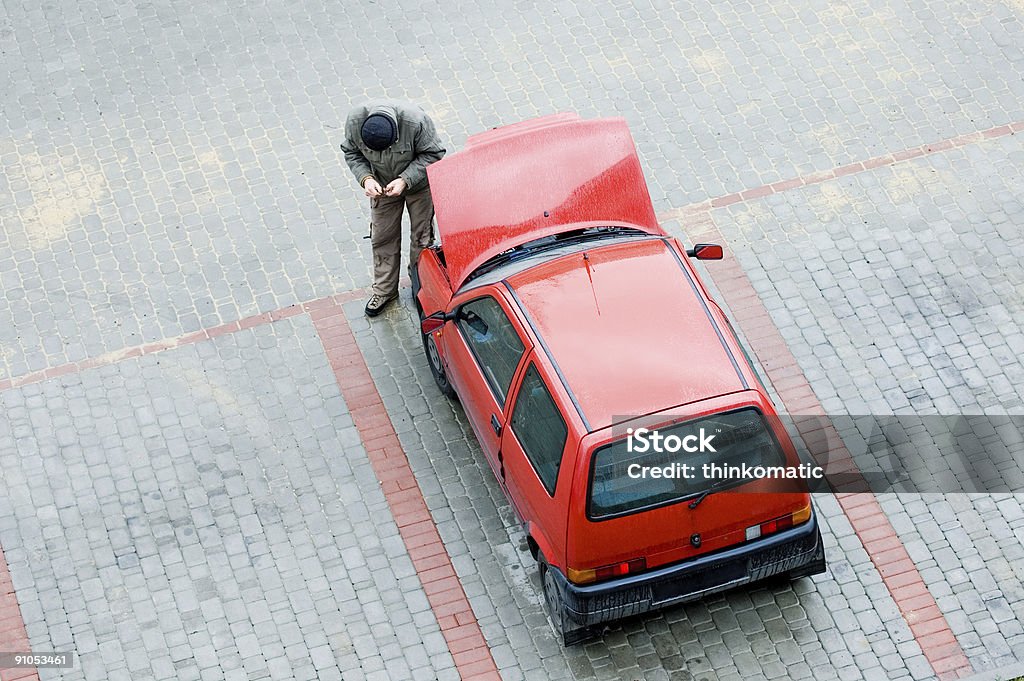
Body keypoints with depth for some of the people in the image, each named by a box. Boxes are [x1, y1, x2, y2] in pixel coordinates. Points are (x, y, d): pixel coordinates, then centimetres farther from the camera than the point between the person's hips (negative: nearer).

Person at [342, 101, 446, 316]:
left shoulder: (415, 121, -40)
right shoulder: (355, 120, -31)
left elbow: (432, 154, -24)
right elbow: (351, 153, -11)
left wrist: (405, 180, -33)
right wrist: (365, 178, -28)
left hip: (418, 183, -2)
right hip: (382, 186, 2)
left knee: (421, 236, 12)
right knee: (383, 237, 13)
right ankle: (384, 290, 32)